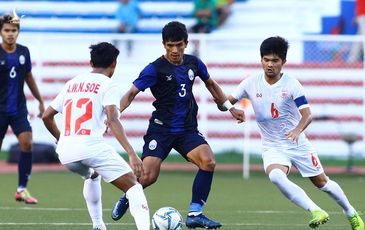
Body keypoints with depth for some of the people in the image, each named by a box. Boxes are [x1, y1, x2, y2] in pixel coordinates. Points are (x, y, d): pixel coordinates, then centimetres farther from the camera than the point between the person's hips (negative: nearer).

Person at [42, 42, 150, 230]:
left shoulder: (72, 83, 21)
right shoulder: (107, 85, 2)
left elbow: (46, 117, 25)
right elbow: (112, 120, -13)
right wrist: (132, 154, -19)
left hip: (65, 152, 6)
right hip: (91, 147, -6)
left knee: (92, 176, 37)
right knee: (133, 186, -2)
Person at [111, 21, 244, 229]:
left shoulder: (193, 63, 5)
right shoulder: (155, 69, -10)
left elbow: (211, 84, 23)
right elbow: (132, 93, -11)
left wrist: (230, 107, 21)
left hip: (187, 130, 4)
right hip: (161, 129, -4)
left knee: (208, 161, -22)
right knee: (148, 177, -14)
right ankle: (126, 199, 21)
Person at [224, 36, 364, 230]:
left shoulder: (292, 84, -13)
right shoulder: (251, 83, -5)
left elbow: (307, 115, -19)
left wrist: (297, 130, -40)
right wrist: (223, 103, -29)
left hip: (298, 144, -1)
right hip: (272, 147, 1)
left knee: (321, 182, 10)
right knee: (275, 176, -31)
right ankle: (316, 212, -31)